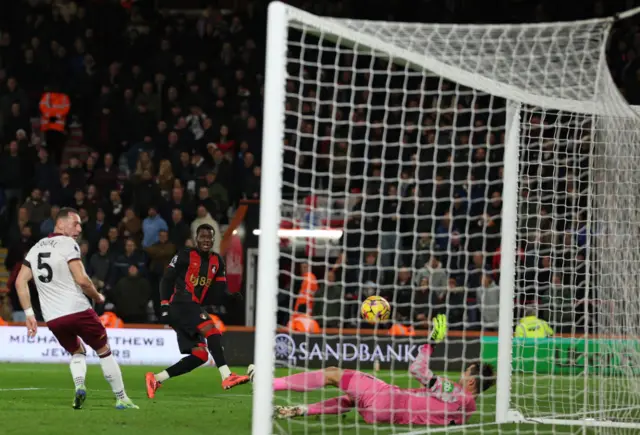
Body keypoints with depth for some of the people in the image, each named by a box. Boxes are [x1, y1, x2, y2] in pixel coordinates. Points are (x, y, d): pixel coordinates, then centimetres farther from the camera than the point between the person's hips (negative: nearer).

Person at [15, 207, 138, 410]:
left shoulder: (36, 248, 14)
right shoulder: (67, 244, -7)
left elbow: (20, 282, 9)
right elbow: (81, 280, -16)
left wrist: (29, 313, 8)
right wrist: (98, 297, 2)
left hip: (52, 318, 6)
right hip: (77, 310, -6)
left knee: (77, 352, 26)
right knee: (104, 351, 12)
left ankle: (79, 386, -3)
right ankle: (121, 399, 15)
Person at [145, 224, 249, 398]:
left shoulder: (217, 261, 17)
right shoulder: (185, 256, -2)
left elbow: (219, 290, 14)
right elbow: (167, 280, -3)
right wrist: (164, 305, -11)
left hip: (194, 308, 8)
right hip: (180, 303, -8)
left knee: (199, 356, -1)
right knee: (211, 330, -27)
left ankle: (156, 378, 3)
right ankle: (227, 377, -36)